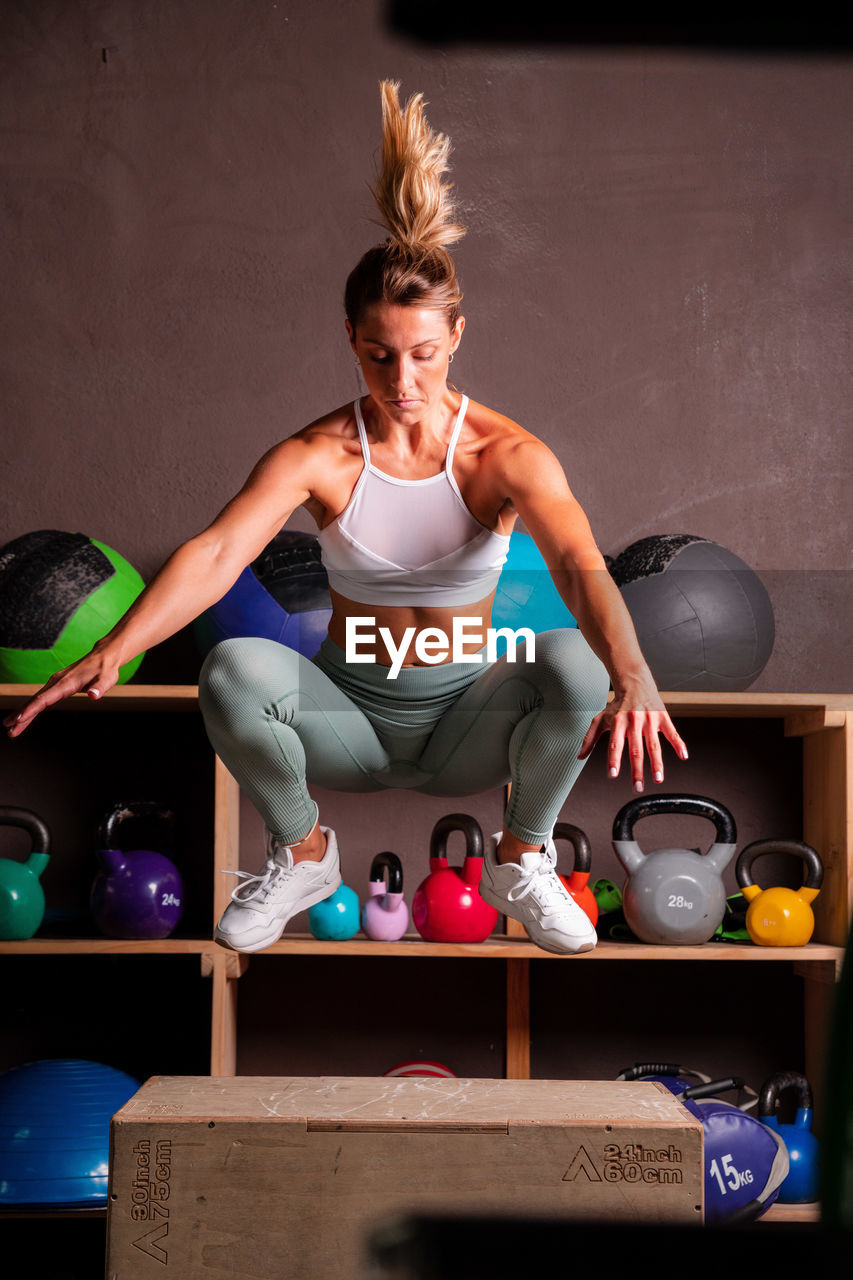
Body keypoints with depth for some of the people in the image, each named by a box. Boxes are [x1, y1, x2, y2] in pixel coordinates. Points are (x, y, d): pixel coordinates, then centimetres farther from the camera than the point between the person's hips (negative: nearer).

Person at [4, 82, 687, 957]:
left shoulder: (506, 456, -14)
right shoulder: (318, 456, -12)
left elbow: (579, 564, -32)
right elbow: (219, 553, -28)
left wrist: (632, 678, -53)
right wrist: (112, 652, -46)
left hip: (466, 720, 0)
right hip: (348, 713, 0)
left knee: (575, 663, -31)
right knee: (234, 671, -31)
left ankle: (521, 860, -4)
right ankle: (301, 854, -2)